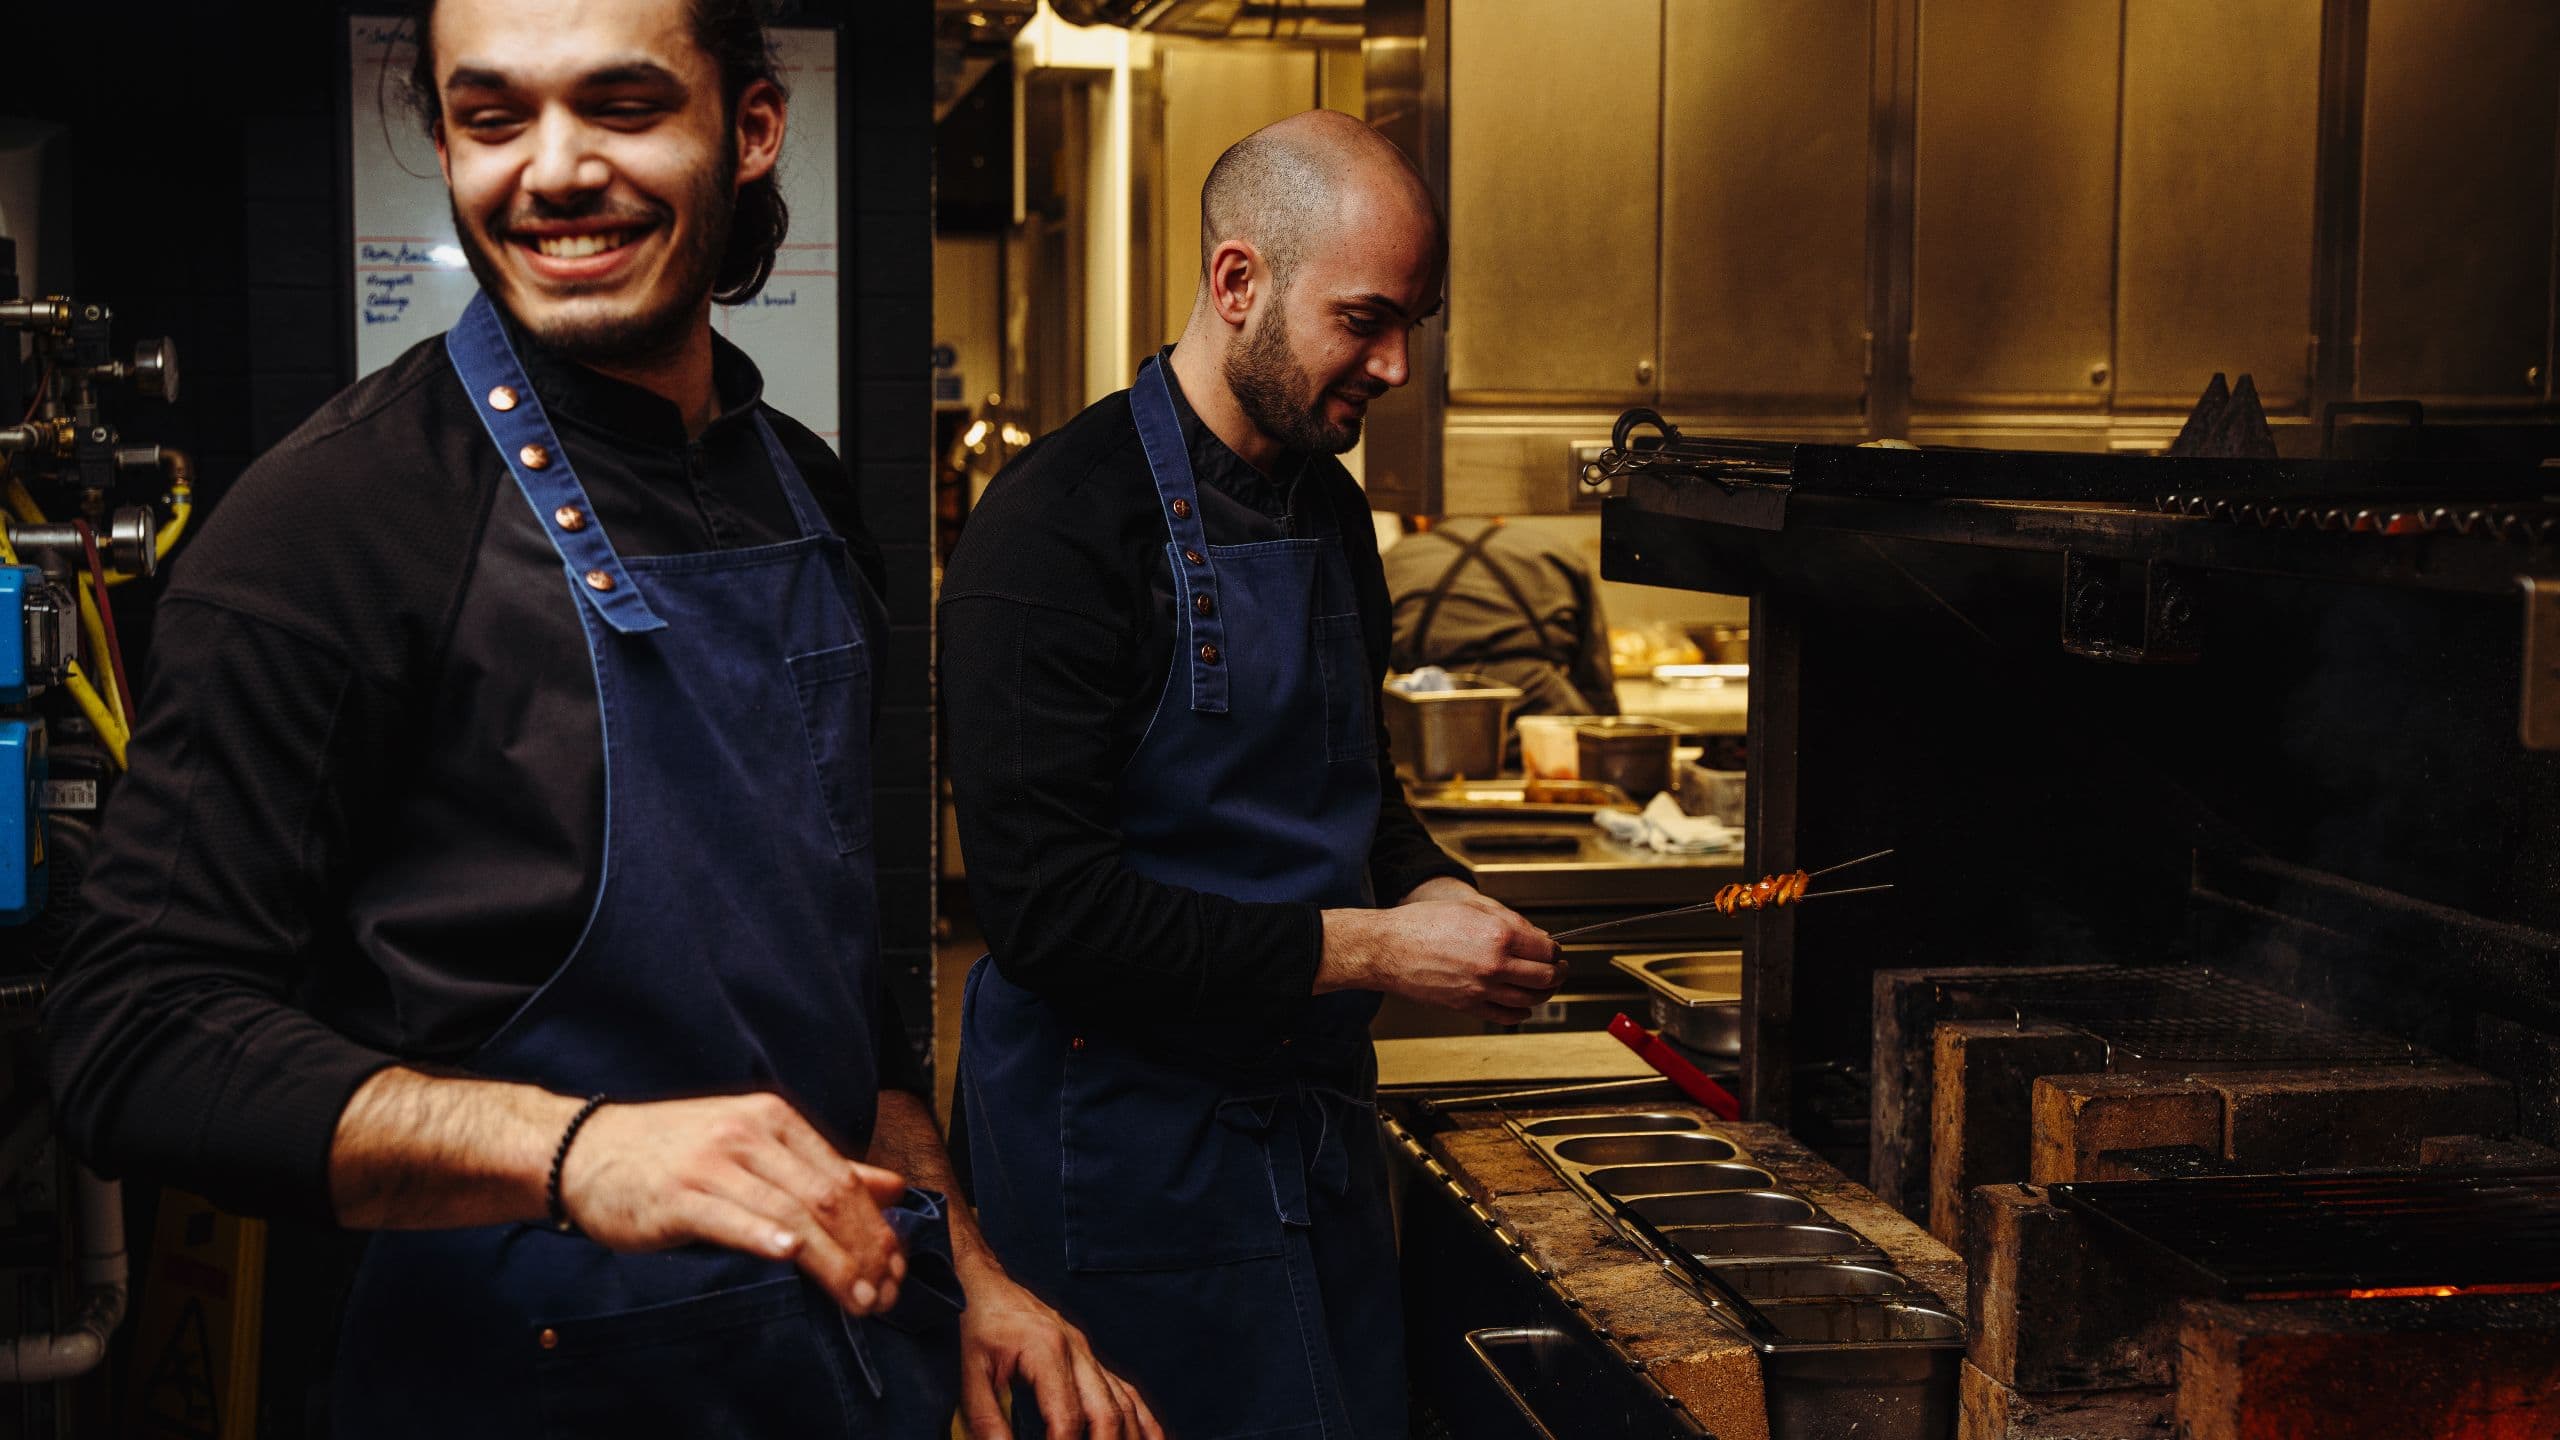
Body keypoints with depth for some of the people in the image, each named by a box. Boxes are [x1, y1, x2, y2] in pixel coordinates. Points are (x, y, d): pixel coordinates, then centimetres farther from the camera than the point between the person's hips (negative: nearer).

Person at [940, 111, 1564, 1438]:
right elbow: (1049, 906, -23)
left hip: (1317, 1115, 8)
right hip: (1130, 1130, -8)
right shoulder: (1060, 524, -17)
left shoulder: (1329, 508, 10)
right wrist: (1366, 949, -21)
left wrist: (1430, 896, 1)